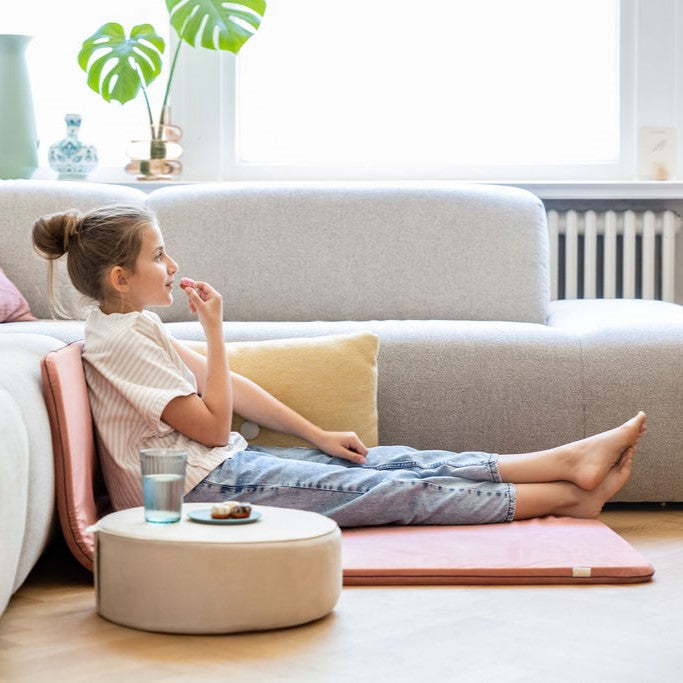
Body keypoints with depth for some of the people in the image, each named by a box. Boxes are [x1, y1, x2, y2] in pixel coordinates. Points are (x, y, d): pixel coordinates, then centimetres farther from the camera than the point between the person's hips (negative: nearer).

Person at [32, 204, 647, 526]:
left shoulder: (135, 323, 12)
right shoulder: (119, 340, -18)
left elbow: (225, 386, 14)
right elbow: (213, 425, -16)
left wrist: (318, 435, 11)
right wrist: (215, 329, -15)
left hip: (225, 462, 9)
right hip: (203, 484, -9)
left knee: (402, 463, 2)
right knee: (403, 490, -7)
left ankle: (570, 460, 3)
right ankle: (569, 496, -1)